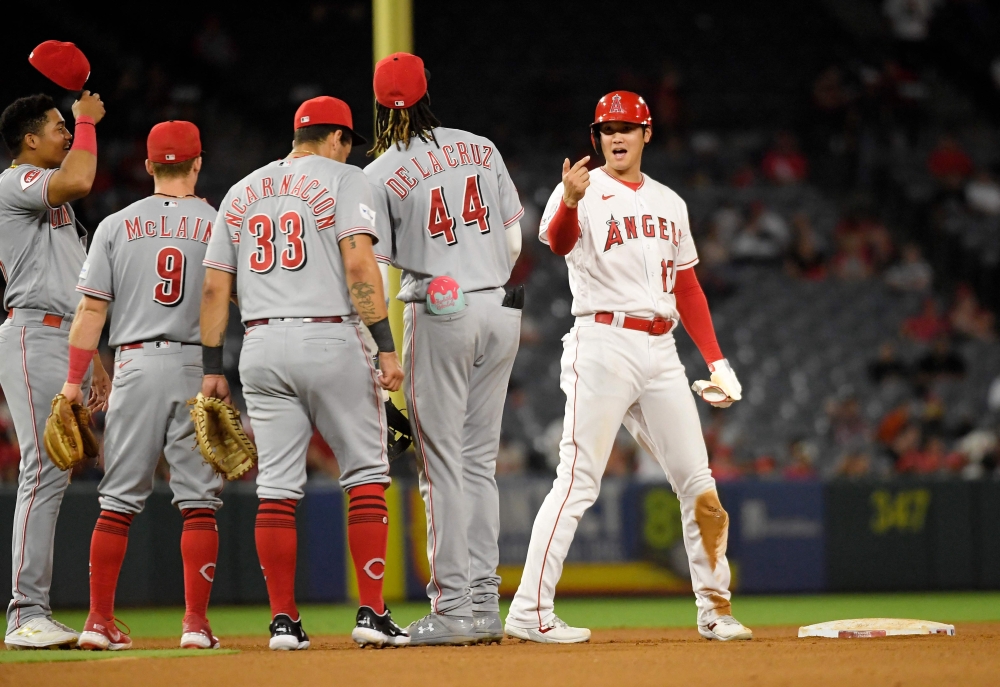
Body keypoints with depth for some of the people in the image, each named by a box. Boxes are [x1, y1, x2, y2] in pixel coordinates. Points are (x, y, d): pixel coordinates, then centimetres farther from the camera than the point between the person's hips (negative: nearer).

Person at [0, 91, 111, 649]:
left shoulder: (54, 202, 26)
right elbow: (79, 181, -25)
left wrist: (94, 361, 23)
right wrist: (88, 122, -9)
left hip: (67, 343, 10)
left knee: (55, 476, 7)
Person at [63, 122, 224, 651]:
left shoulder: (117, 226, 6)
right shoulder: (219, 224, 5)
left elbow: (92, 308, 2)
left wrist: (74, 380, 3)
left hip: (135, 364, 1)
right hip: (198, 368, -1)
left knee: (119, 499, 6)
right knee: (198, 501, 2)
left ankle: (99, 620, 4)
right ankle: (196, 622, -5)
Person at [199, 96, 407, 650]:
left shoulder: (241, 193, 17)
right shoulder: (342, 179, 1)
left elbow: (214, 287, 13)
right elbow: (358, 263, -13)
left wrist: (212, 369, 15)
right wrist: (386, 347, -15)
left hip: (262, 347, 4)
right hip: (331, 341, -4)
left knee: (276, 488, 5)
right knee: (366, 474, 3)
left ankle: (284, 621, 3)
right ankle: (372, 613, -4)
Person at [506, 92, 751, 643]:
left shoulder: (669, 203, 17)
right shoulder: (583, 192, -2)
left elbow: (687, 288, 21)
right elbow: (559, 241, -25)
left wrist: (716, 361, 14)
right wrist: (569, 202, -47)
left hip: (661, 350, 6)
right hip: (602, 344, -6)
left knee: (697, 483, 7)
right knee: (578, 480, -12)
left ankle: (714, 609, 15)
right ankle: (529, 612, -11)